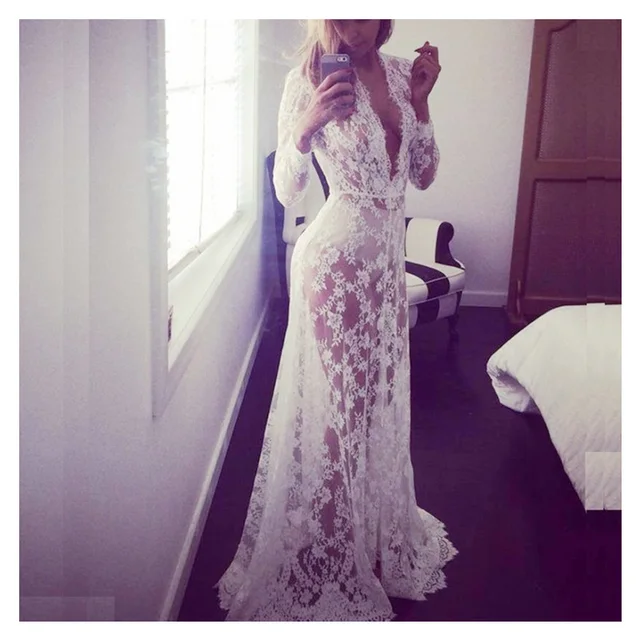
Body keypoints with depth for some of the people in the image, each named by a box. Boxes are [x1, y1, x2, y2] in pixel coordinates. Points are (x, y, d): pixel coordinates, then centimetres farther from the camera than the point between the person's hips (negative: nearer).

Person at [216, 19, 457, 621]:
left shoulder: (400, 71, 7)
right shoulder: (309, 78, -8)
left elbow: (424, 175, 8)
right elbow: (285, 191, -7)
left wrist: (420, 99, -4)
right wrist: (304, 129, -24)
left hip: (388, 255, 6)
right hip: (336, 259, -6)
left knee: (381, 395, 16)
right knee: (338, 402, 2)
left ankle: (378, 531, 39)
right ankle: (326, 562, 23)